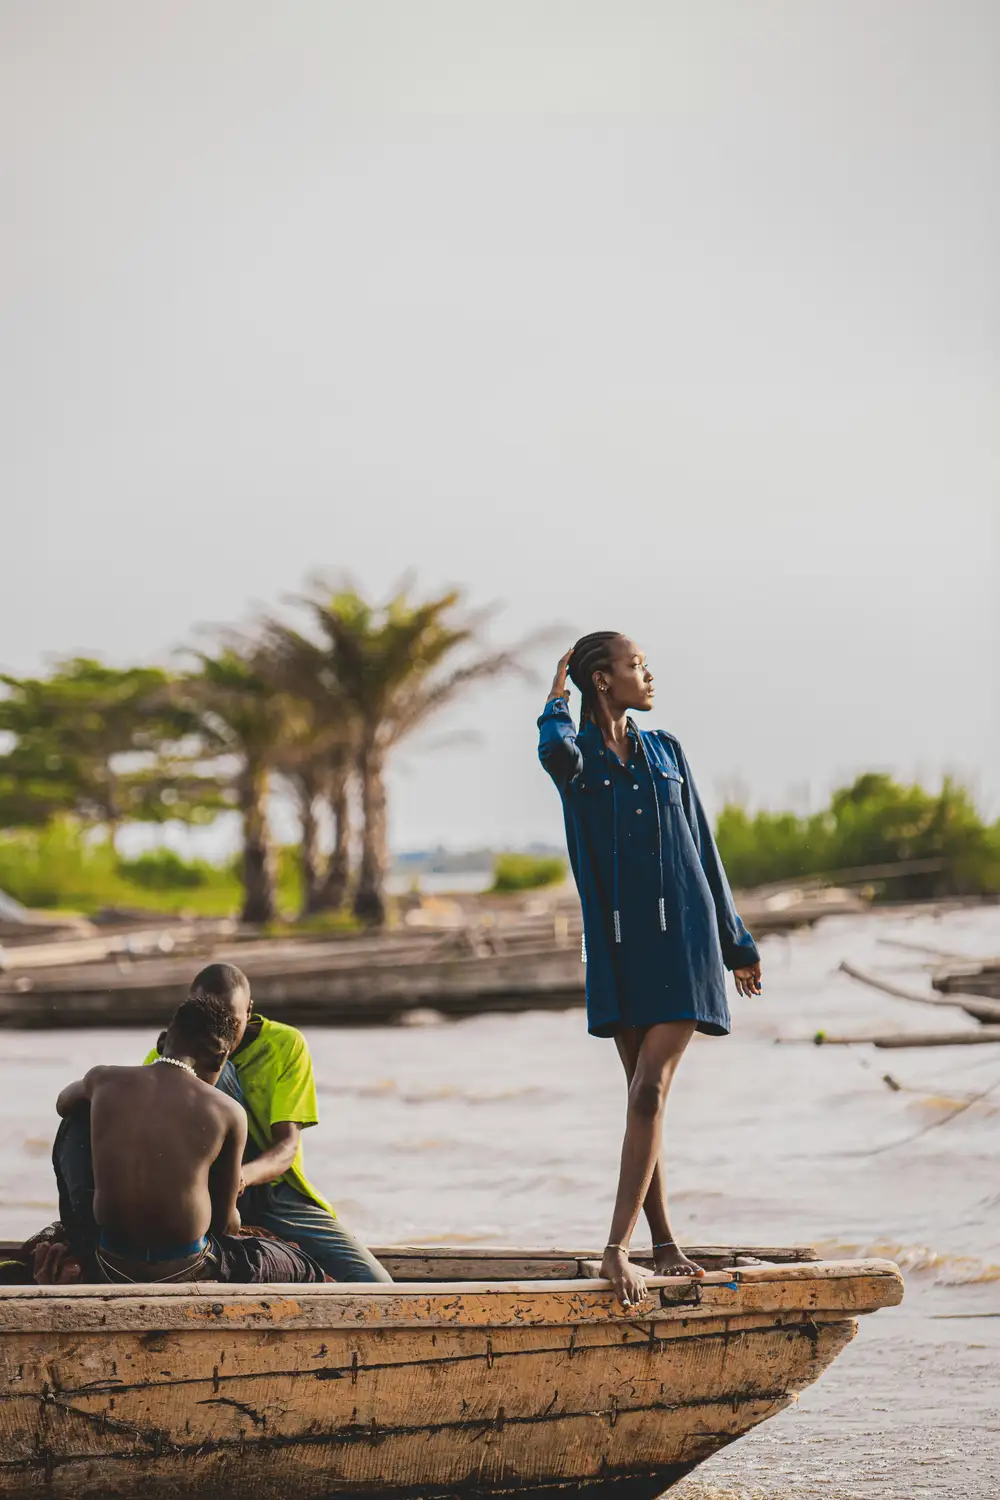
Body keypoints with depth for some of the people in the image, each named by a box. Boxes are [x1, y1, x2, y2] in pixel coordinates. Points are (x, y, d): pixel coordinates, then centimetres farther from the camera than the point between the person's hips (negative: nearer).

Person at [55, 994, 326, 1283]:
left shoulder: (104, 1081, 0)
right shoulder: (228, 1112, -5)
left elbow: (63, 1104, 28)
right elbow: (225, 1221, 6)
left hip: (113, 1267, 4)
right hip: (185, 1270, -4)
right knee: (306, 1272, 20)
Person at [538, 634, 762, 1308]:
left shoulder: (666, 752, 10)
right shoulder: (575, 756, 3)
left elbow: (703, 849, 15)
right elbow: (557, 750, -25)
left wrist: (736, 941, 18)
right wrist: (558, 702, -4)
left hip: (682, 939, 0)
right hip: (618, 945, 0)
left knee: (650, 1091, -11)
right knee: (643, 1094, 5)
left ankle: (618, 1248, -17)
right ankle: (663, 1240, 15)